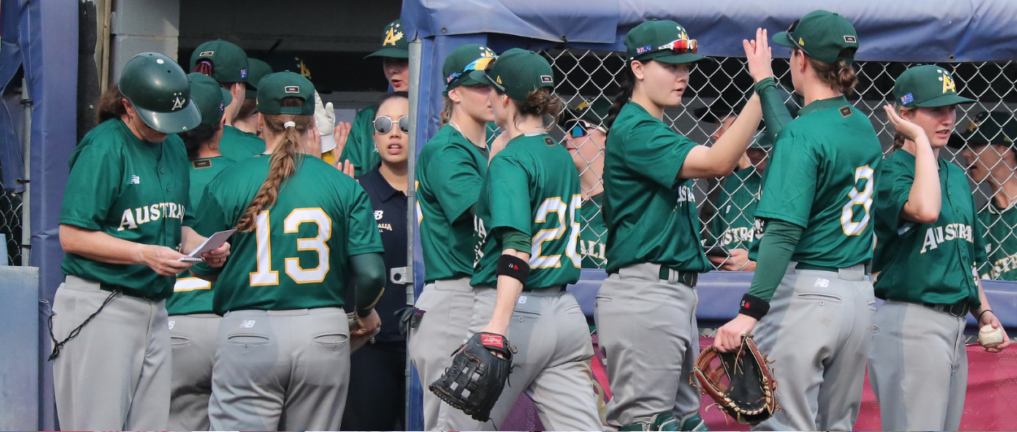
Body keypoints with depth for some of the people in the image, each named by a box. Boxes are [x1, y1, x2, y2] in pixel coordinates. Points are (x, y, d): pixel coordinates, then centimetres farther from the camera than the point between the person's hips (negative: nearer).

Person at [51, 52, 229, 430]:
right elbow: (73, 236, -13)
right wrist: (145, 254, -20)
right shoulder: (103, 148, -10)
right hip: (99, 309, -7)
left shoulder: (173, 148, 14)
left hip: (154, 310, 7)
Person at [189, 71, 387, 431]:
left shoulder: (227, 183, -3)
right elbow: (371, 273, -4)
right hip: (324, 333, 2)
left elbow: (202, 268, 2)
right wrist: (365, 313, 18)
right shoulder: (344, 186, 0)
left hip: (248, 333, -2)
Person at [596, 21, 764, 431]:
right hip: (643, 293, -10)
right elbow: (716, 162, -25)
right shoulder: (634, 130, -13)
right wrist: (762, 90, -29)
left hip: (677, 292, 10)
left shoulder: (655, 131, 18)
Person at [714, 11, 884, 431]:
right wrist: (765, 83, 45)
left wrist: (751, 310, -27)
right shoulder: (864, 128, 12)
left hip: (805, 293, -8)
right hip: (860, 297, 8)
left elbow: (785, 231, -22)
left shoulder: (803, 133, -12)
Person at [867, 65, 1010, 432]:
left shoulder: (955, 176, 16)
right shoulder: (890, 172, -9)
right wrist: (920, 138, -20)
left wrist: (983, 312, 11)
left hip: (954, 327, 8)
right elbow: (925, 210, -31)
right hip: (910, 326, -8)